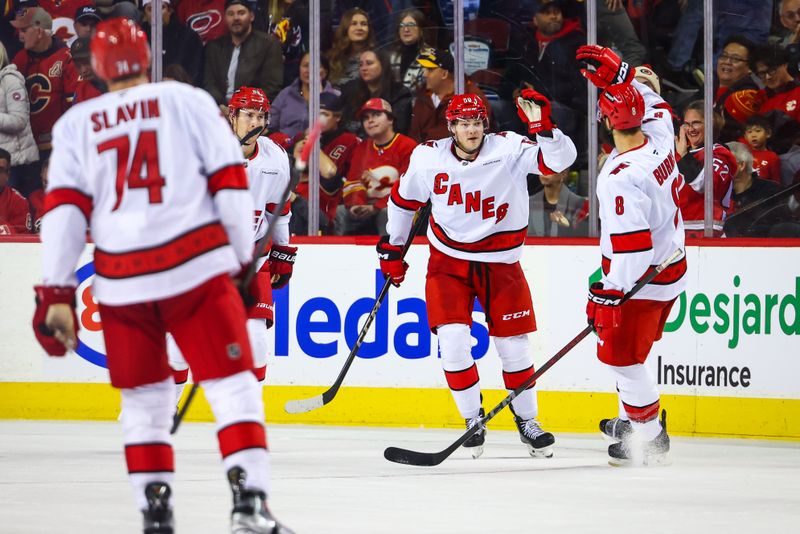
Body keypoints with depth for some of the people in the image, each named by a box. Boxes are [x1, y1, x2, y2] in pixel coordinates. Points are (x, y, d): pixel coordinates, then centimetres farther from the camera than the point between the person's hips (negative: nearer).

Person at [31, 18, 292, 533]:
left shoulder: (75, 124, 11)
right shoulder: (189, 102, 5)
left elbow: (64, 209, 2)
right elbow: (230, 184, 2)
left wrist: (56, 294, 0)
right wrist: (244, 259, 11)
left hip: (121, 279, 2)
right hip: (197, 268, -2)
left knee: (144, 396, 17)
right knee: (233, 384, 1)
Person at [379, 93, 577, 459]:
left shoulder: (508, 149, -15)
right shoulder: (428, 158, -8)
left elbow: (560, 159, -26)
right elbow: (404, 198, 9)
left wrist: (543, 128, -42)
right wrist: (391, 248, 15)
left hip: (500, 263, -1)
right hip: (449, 262, 1)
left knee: (513, 344, 4)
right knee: (452, 339, -12)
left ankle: (527, 420, 25)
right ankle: (473, 418, 8)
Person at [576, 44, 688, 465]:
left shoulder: (620, 178, -31)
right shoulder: (660, 135, -8)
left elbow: (632, 245, -32)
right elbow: (653, 102, 16)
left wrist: (607, 294, -23)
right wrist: (616, 72, 6)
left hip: (640, 280, -9)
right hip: (671, 265, 9)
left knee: (622, 355, 5)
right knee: (631, 350, 25)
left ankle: (648, 435, 14)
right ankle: (633, 420, 38)